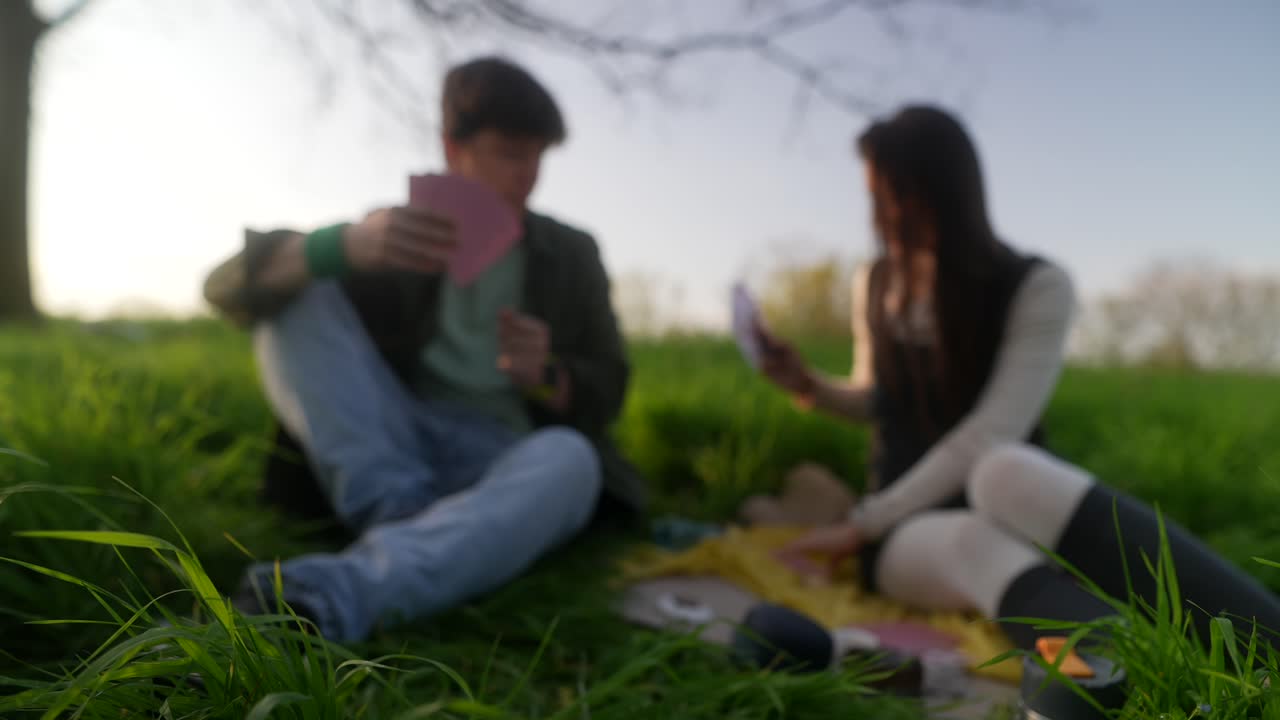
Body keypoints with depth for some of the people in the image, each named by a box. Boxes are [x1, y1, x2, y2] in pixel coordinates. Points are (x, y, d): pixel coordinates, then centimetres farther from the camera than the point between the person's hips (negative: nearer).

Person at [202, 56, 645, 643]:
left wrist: (547, 376, -14)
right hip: (386, 455, 1)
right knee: (300, 298, -15)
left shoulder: (571, 255, 14)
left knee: (569, 457, -35)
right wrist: (343, 245, -25)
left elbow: (605, 396, 11)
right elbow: (228, 287, -2)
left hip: (502, 465, 0)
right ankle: (404, 517, -27)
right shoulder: (395, 235, 10)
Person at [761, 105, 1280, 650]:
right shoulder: (874, 285, 7)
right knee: (977, 543, -39)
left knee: (1004, 472, -42)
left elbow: (991, 438, -18)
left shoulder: (1038, 287, -8)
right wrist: (810, 386, 0)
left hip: (1008, 501, -2)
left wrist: (862, 525, -17)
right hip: (908, 533, 2)